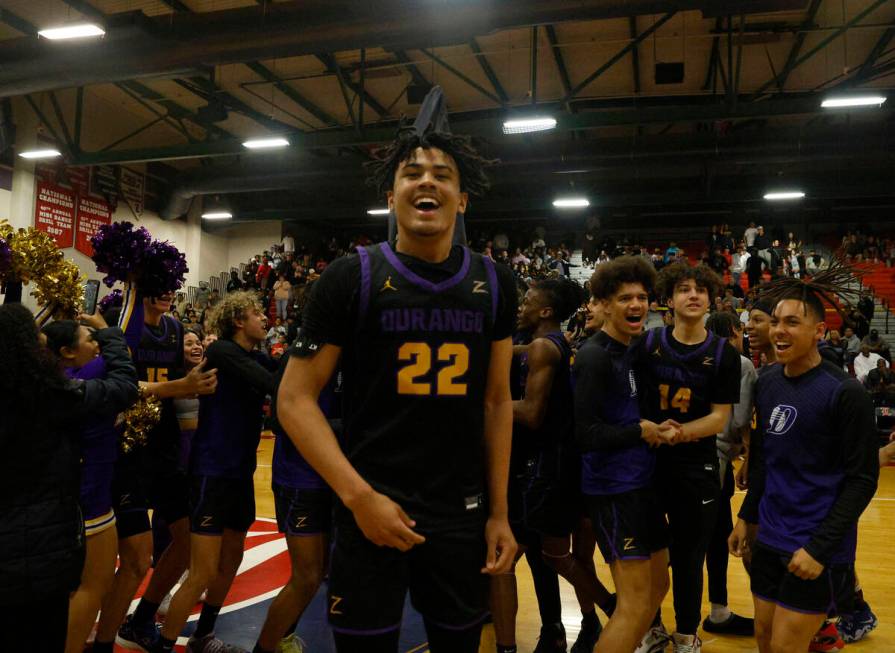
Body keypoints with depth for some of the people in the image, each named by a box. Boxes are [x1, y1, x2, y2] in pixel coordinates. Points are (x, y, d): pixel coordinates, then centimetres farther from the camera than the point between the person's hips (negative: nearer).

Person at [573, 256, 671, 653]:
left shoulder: (632, 351, 11)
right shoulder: (594, 356, -17)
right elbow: (587, 434, -24)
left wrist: (659, 425, 3)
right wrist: (641, 431, -14)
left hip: (641, 482, 9)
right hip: (613, 489, -9)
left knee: (658, 586, 19)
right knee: (635, 602, -4)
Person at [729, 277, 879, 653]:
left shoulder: (845, 393, -15)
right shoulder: (766, 382, 3)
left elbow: (863, 479, -13)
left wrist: (820, 547, -17)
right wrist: (748, 516, 13)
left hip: (816, 546, -6)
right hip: (769, 539, 6)